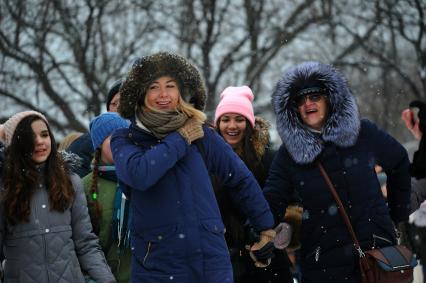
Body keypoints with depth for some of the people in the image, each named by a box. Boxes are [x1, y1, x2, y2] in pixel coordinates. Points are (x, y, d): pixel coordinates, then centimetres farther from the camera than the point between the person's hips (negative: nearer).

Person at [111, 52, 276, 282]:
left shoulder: (202, 135, 5)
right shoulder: (125, 139, 0)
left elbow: (242, 179, 15)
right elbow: (137, 174, -21)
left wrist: (266, 228, 17)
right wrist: (180, 139, -11)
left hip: (210, 260, 1)